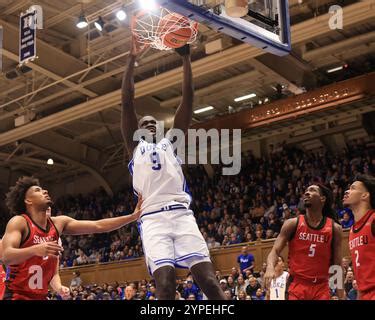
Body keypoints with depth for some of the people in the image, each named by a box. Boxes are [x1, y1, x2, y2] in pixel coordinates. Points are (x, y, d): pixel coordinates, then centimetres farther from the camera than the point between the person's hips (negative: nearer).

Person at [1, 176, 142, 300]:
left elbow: (98, 226, 3)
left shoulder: (58, 222, 5)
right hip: (17, 295, -7)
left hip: (41, 296, 7)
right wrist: (35, 249, -43)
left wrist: (133, 216, -3)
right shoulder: (19, 222, -11)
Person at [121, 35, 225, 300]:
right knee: (165, 285, -19)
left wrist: (186, 57, 10)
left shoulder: (171, 141, 26)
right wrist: (132, 59, 7)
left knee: (209, 280, -11)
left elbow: (188, 99, 17)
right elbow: (128, 102, 12)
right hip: (153, 219, -1)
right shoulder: (135, 146, 22)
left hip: (182, 215, 2)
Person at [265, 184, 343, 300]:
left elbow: (337, 266, 4)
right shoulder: (293, 224, 0)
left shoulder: (334, 228, 2)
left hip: (321, 288, 1)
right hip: (297, 285, -1)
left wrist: (341, 296, 0)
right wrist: (270, 267, -29)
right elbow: (275, 251, -6)